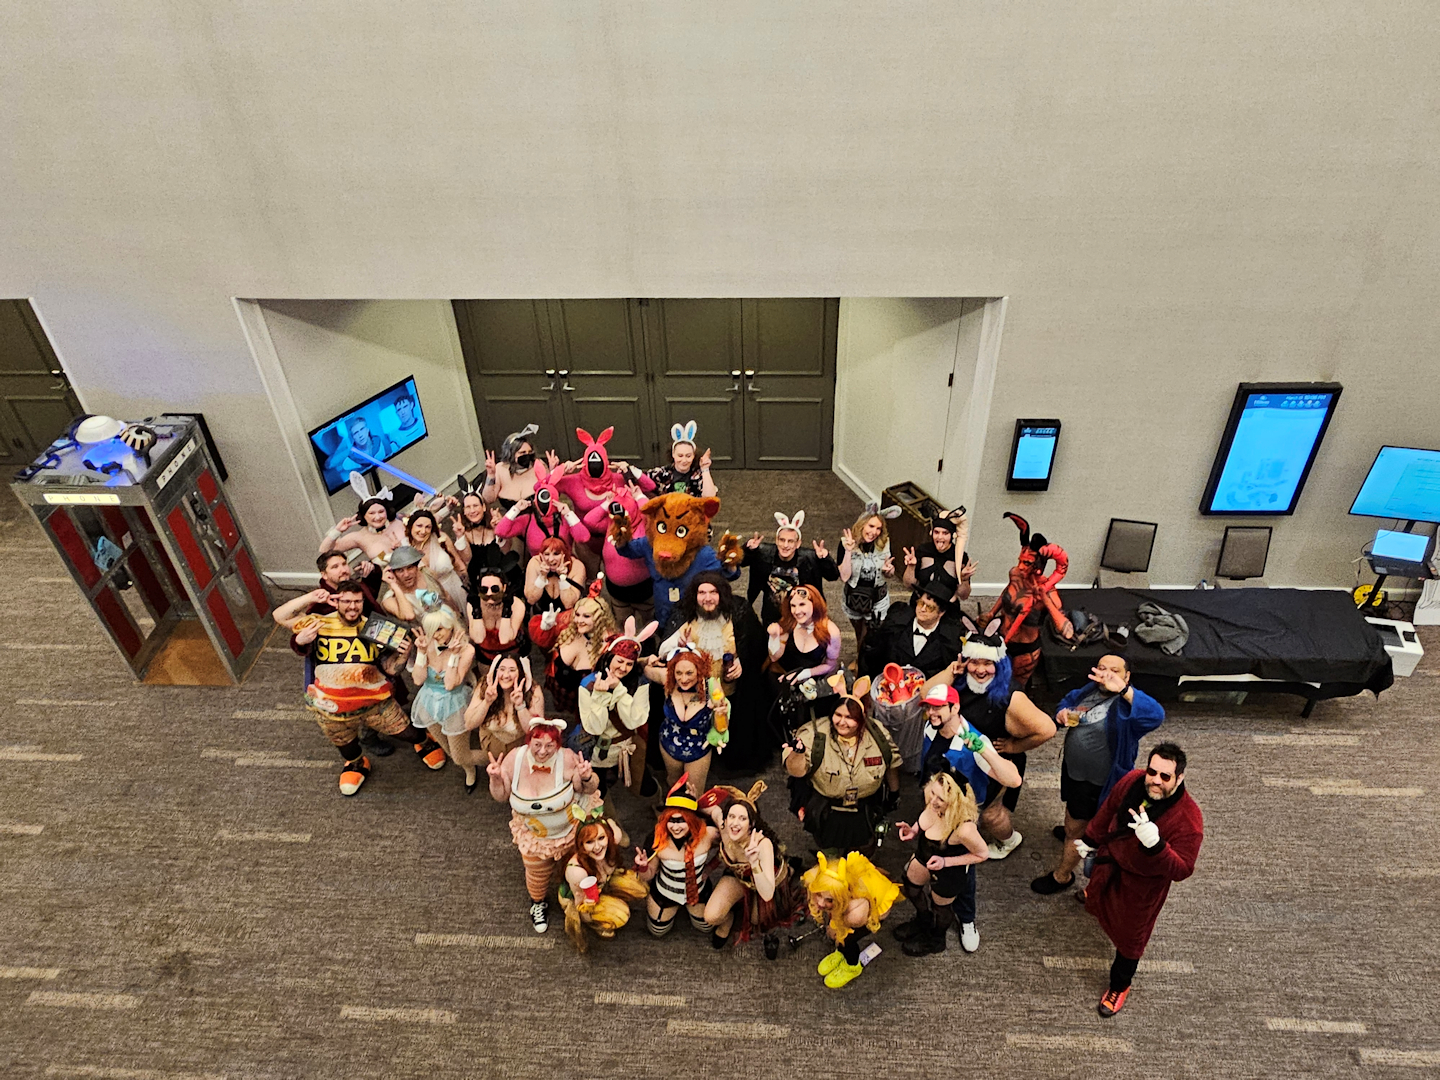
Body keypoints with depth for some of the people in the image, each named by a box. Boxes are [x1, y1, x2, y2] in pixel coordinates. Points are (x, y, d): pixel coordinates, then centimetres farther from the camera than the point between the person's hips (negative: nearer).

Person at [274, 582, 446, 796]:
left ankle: (424, 743, 45)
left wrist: (403, 651, -24)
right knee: (347, 748, 26)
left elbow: (389, 667, -5)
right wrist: (310, 598, -24)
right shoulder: (320, 624, -9)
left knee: (407, 731, 7)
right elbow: (279, 616, -16)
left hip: (375, 701, 0)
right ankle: (355, 764, 62)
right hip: (333, 707, 0)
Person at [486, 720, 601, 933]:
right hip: (534, 836, 2)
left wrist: (587, 777, -41)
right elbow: (501, 796, -10)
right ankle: (538, 902, 58)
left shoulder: (567, 760, -34)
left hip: (574, 829, -2)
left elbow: (589, 789, -20)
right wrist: (496, 778, -30)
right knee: (537, 875, 24)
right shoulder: (514, 759, -25)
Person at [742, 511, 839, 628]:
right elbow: (739, 561, -3)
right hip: (770, 620, 1)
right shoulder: (764, 553, -13)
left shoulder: (809, 558, -16)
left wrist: (825, 558, -35)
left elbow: (833, 576, -16)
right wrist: (748, 549, -24)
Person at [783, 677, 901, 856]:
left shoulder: (877, 734, -15)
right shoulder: (815, 734, -24)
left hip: (866, 812, 2)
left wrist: (894, 793, 14)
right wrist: (798, 753, -46)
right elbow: (797, 771, -26)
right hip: (826, 812, -2)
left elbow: (892, 763, 3)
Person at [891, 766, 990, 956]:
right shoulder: (933, 804, -28)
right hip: (924, 855, 6)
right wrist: (914, 830, -19)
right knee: (911, 885, 31)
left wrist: (945, 862, -26)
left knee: (940, 905, 25)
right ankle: (923, 922, 64)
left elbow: (983, 854, -23)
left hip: (948, 873, -6)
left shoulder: (964, 829, -44)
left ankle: (935, 940, 60)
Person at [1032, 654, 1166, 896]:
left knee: (1074, 829, 12)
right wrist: (1062, 714, -10)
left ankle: (1062, 876, 34)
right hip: (1073, 768, 7)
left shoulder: (1127, 704, -30)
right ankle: (1074, 831, 66)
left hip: (1095, 781, -7)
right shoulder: (1090, 690, -6)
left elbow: (1155, 716, -51)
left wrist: (1123, 689, -65)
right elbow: (1069, 700, 14)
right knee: (1072, 812, 34)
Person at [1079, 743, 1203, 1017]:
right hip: (1110, 861, 4)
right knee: (1099, 894, 35)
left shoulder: (1188, 820, -36)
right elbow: (1109, 809, -3)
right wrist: (1090, 839, 10)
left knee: (1130, 936, 18)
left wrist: (1154, 844, -52)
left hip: (1143, 884, -3)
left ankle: (1120, 985, 43)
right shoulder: (1132, 781, -23)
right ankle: (1094, 896, 72)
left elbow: (1181, 870, -34)